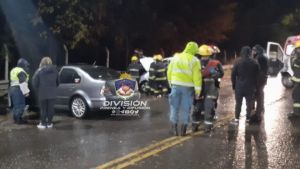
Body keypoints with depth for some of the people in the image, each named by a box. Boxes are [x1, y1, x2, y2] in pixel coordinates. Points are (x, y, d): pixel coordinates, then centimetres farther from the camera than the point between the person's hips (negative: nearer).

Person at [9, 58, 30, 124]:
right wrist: (26, 92, -18)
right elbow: (22, 83, -20)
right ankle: (18, 119, -6)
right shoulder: (21, 72, -14)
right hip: (18, 90, -10)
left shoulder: (13, 70, 18)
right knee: (20, 105, -7)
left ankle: (16, 119, 21)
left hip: (12, 88, 10)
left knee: (16, 105, 16)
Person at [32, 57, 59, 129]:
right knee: (50, 108, 8)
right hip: (52, 93, 3)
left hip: (42, 93, -3)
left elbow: (34, 82, -7)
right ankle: (49, 123, 13)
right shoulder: (54, 70, 6)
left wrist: (37, 90, 8)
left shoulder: (39, 71, -6)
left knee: (43, 109, 4)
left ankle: (43, 123, 8)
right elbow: (57, 82, 13)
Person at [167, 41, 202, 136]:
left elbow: (169, 72, 10)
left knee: (174, 107, 10)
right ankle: (183, 130, 9)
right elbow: (197, 76, -8)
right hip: (188, 87, -2)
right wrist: (198, 90, -4)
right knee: (186, 109, 6)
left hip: (176, 85, 2)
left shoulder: (176, 57, 7)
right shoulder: (195, 61, -4)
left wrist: (171, 83, 21)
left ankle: (174, 129, 12)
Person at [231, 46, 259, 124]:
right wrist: (255, 86, 9)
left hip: (239, 86, -1)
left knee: (238, 103, 8)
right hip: (250, 87, 1)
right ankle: (248, 118, 10)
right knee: (249, 103, 9)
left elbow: (233, 75, -4)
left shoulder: (238, 63, -6)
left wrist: (234, 85, 5)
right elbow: (257, 76, 2)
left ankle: (237, 119, 8)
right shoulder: (254, 63, -1)